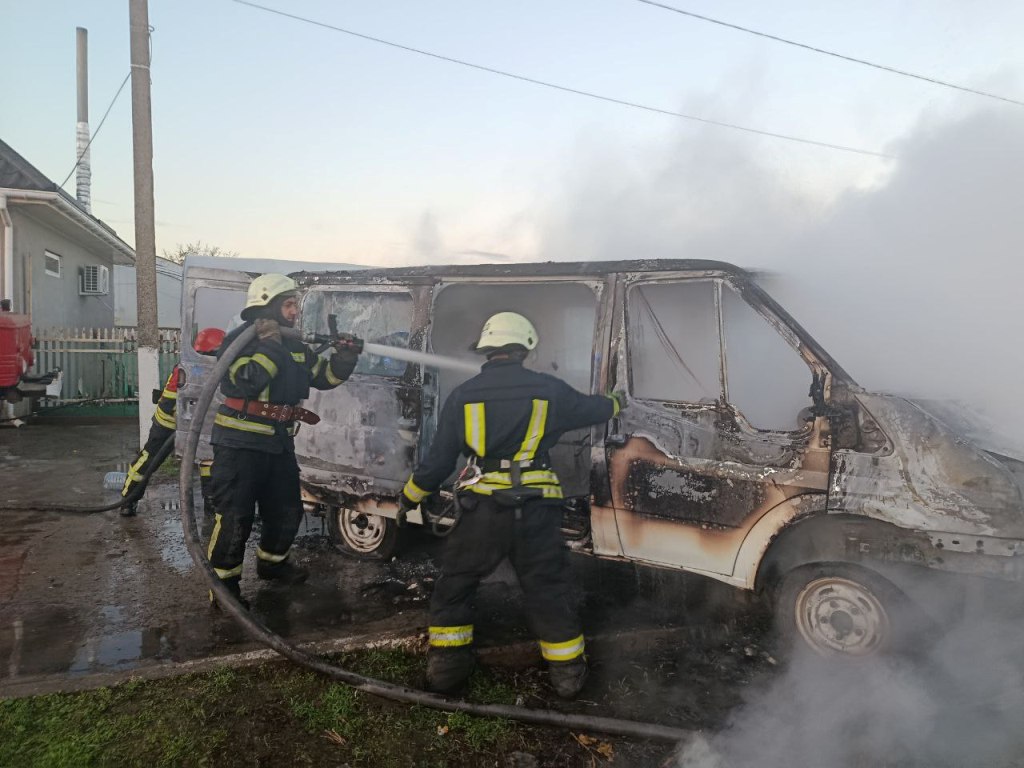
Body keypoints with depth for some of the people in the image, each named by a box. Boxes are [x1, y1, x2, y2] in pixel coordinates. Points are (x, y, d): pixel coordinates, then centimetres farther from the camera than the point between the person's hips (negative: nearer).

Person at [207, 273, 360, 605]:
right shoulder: (239, 340, -10)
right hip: (240, 443, -7)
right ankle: (223, 584, 10)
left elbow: (325, 377, 12)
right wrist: (269, 344, -24)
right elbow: (247, 381, -25)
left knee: (287, 510, 17)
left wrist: (344, 357, -5)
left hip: (278, 443, 8)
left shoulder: (295, 346, 12)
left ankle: (272, 561, 40)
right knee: (235, 517, -5)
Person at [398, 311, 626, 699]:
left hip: (482, 509, 0)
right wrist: (616, 402, 42)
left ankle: (445, 665, 22)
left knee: (455, 582, 17)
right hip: (535, 509, 1)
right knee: (548, 587, 13)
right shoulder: (549, 390, 0)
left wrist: (409, 497, 17)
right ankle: (567, 670, 24)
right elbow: (590, 409, 19)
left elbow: (439, 458, 2)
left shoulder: (462, 395, -1)